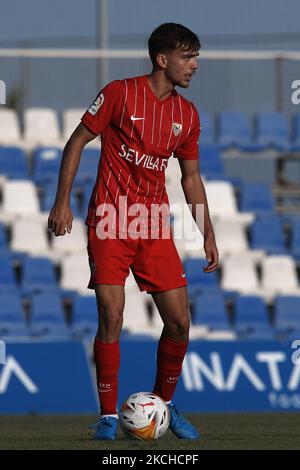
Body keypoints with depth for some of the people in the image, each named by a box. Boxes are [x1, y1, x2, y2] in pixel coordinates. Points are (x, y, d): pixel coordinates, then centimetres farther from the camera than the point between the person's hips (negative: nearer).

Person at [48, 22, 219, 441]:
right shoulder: (120, 93, -6)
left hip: (155, 226, 5)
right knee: (111, 318, -12)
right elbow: (77, 142, -1)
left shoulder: (187, 114, 9)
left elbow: (191, 176, 18)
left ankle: (165, 403, 19)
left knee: (179, 321, -2)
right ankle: (109, 416, 0)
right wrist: (62, 201, -8)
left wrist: (208, 233, 13)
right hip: (110, 223, -5)